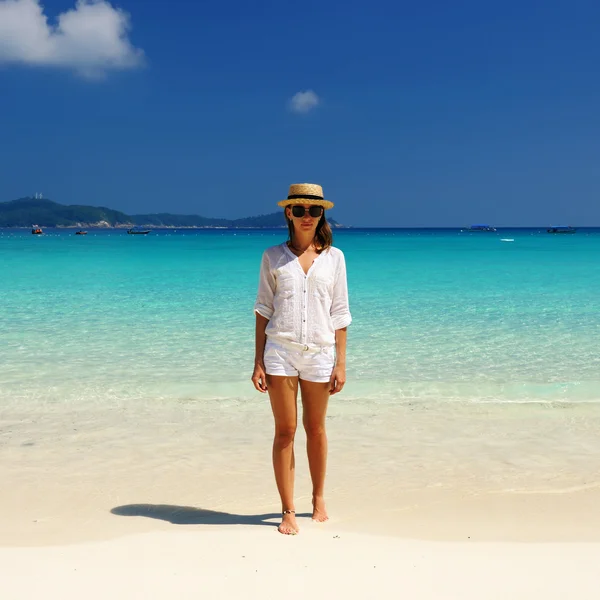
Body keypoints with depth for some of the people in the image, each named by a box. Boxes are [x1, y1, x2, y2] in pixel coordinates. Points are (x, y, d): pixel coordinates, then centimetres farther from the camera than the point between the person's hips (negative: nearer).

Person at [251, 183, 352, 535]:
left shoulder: (334, 257, 7)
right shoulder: (273, 257, 6)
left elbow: (340, 313, 6)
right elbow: (264, 310, 6)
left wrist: (341, 362, 2)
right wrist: (258, 361, 0)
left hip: (319, 352, 1)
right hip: (280, 350, 0)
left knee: (316, 429, 10)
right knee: (285, 430, 1)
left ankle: (319, 498, 30)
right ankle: (288, 511, 9)